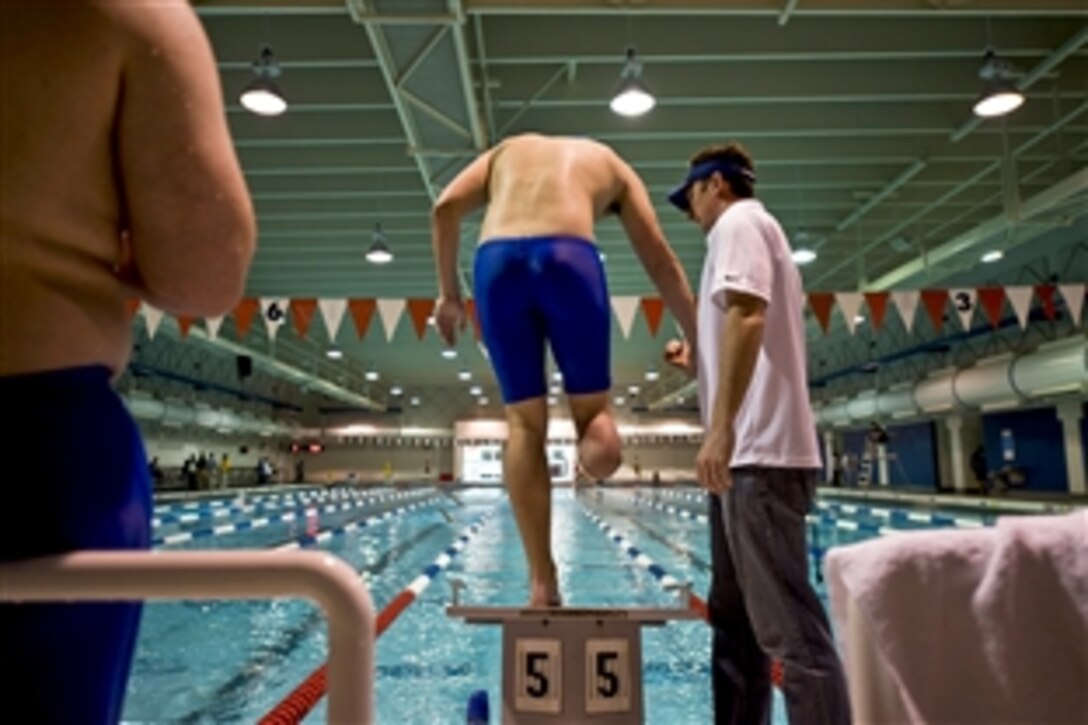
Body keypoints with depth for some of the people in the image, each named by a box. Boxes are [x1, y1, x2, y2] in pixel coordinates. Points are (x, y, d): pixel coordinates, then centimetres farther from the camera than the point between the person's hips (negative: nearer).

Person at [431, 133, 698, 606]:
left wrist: (449, 294, 18)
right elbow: (661, 260, 22)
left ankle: (542, 581, 7)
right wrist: (698, 341, 25)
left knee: (525, 424, 7)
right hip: (568, 257, -1)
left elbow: (445, 208, 16)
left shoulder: (508, 150, 36)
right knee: (592, 409, 17)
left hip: (497, 260, 2)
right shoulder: (610, 164, 31)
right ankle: (596, 429, -16)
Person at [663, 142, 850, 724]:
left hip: (759, 453, -11)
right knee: (734, 616, 14)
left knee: (789, 625, -10)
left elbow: (747, 317, -20)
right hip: (752, 454, 11)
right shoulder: (755, 231, 27)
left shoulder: (738, 223, -2)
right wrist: (697, 361, 28)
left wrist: (721, 428, -26)